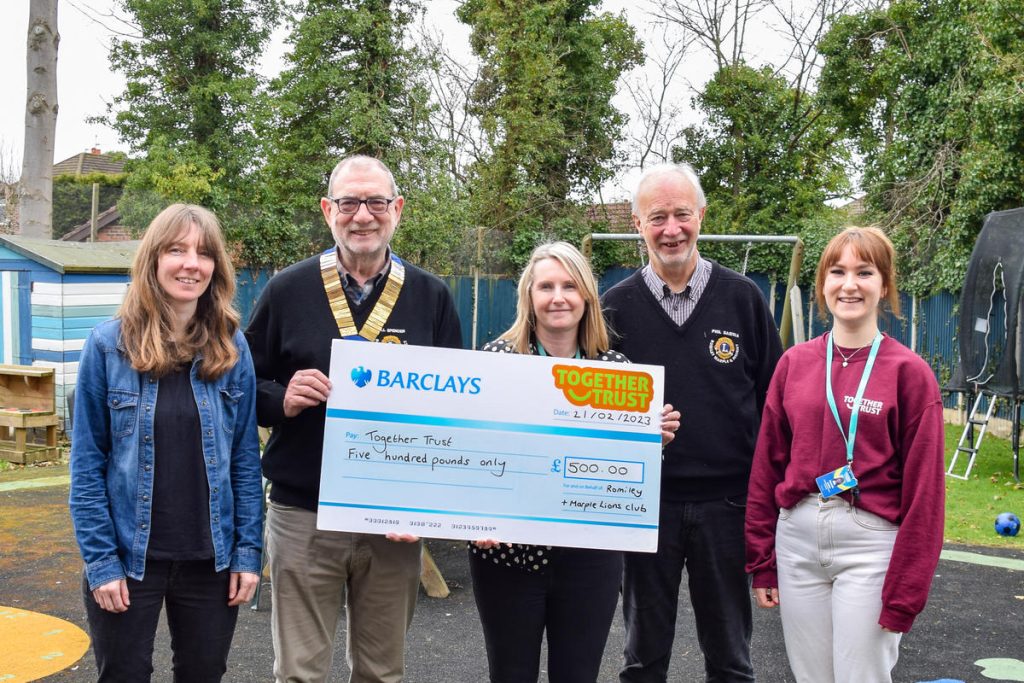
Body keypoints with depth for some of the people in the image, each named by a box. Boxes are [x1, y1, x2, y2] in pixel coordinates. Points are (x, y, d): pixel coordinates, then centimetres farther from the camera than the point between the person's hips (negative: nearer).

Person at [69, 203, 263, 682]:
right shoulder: (108, 346, -7)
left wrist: (248, 551, -3)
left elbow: (246, 458, 2)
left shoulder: (232, 348, 0)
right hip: (128, 557, -2)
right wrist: (100, 560, -10)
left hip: (211, 559, 2)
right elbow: (87, 463, -6)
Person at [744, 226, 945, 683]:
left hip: (869, 544, -3)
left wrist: (904, 593, -8)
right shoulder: (794, 363, 5)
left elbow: (923, 488, -7)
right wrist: (761, 562, 8)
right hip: (796, 538, 4)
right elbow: (767, 465, 8)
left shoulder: (909, 371, -6)